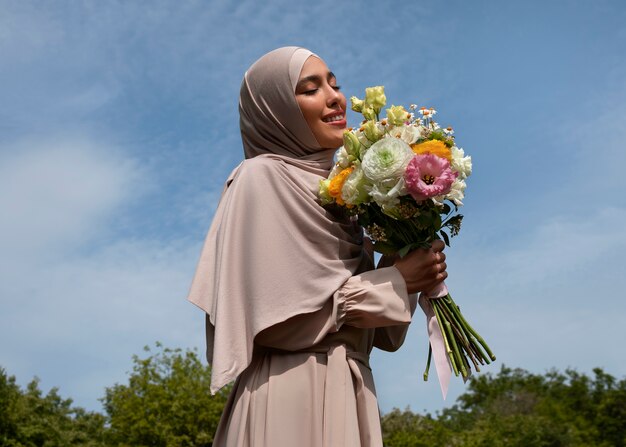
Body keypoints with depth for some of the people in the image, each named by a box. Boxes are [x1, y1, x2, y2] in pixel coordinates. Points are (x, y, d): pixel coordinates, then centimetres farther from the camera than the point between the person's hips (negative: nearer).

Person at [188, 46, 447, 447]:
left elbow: (379, 335, 13)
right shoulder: (262, 178, -8)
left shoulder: (335, 190, 13)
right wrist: (394, 282, -11)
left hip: (349, 396, 7)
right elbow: (276, 319, -17)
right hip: (291, 402, -7)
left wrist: (406, 278, -6)